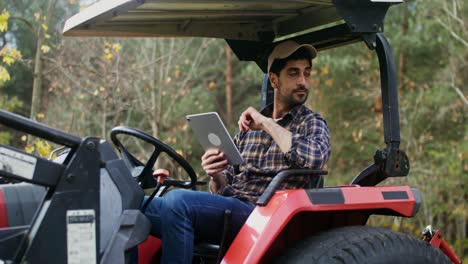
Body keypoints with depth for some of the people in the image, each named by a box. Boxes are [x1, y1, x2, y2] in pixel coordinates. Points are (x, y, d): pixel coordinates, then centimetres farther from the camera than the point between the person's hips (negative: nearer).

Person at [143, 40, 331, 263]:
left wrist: (267, 124, -10)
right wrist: (216, 176, -3)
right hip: (226, 208, 6)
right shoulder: (248, 124, 22)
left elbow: (313, 158, -19)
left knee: (177, 201, -30)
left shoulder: (312, 123, 7)